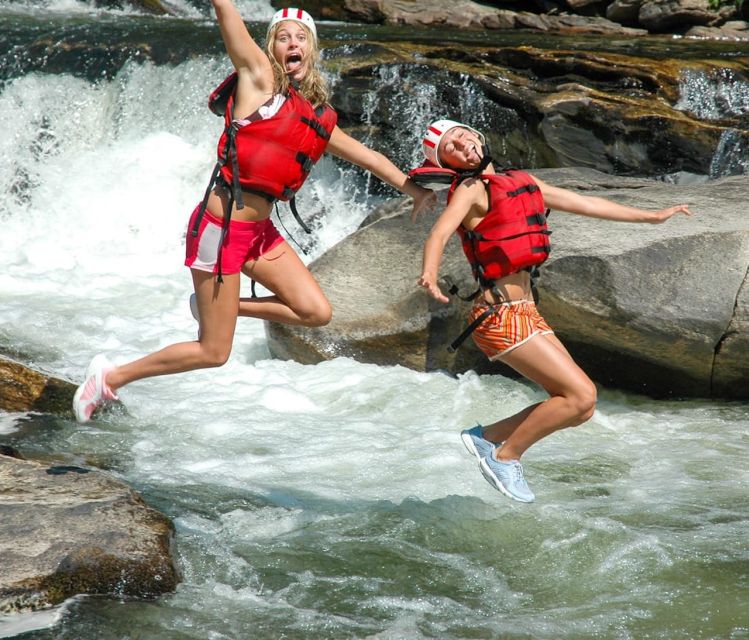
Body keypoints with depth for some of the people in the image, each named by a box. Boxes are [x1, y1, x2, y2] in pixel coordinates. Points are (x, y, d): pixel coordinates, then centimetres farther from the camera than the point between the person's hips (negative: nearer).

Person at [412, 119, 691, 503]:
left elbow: (583, 203, 24)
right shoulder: (471, 190, -7)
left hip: (526, 312, 8)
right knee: (581, 395, -14)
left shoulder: (523, 182, 16)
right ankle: (505, 456, -3)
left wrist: (651, 216, 31)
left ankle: (487, 437, 14)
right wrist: (429, 274, -47)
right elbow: (439, 233, -25)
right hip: (500, 315, -8)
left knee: (579, 409, 5)